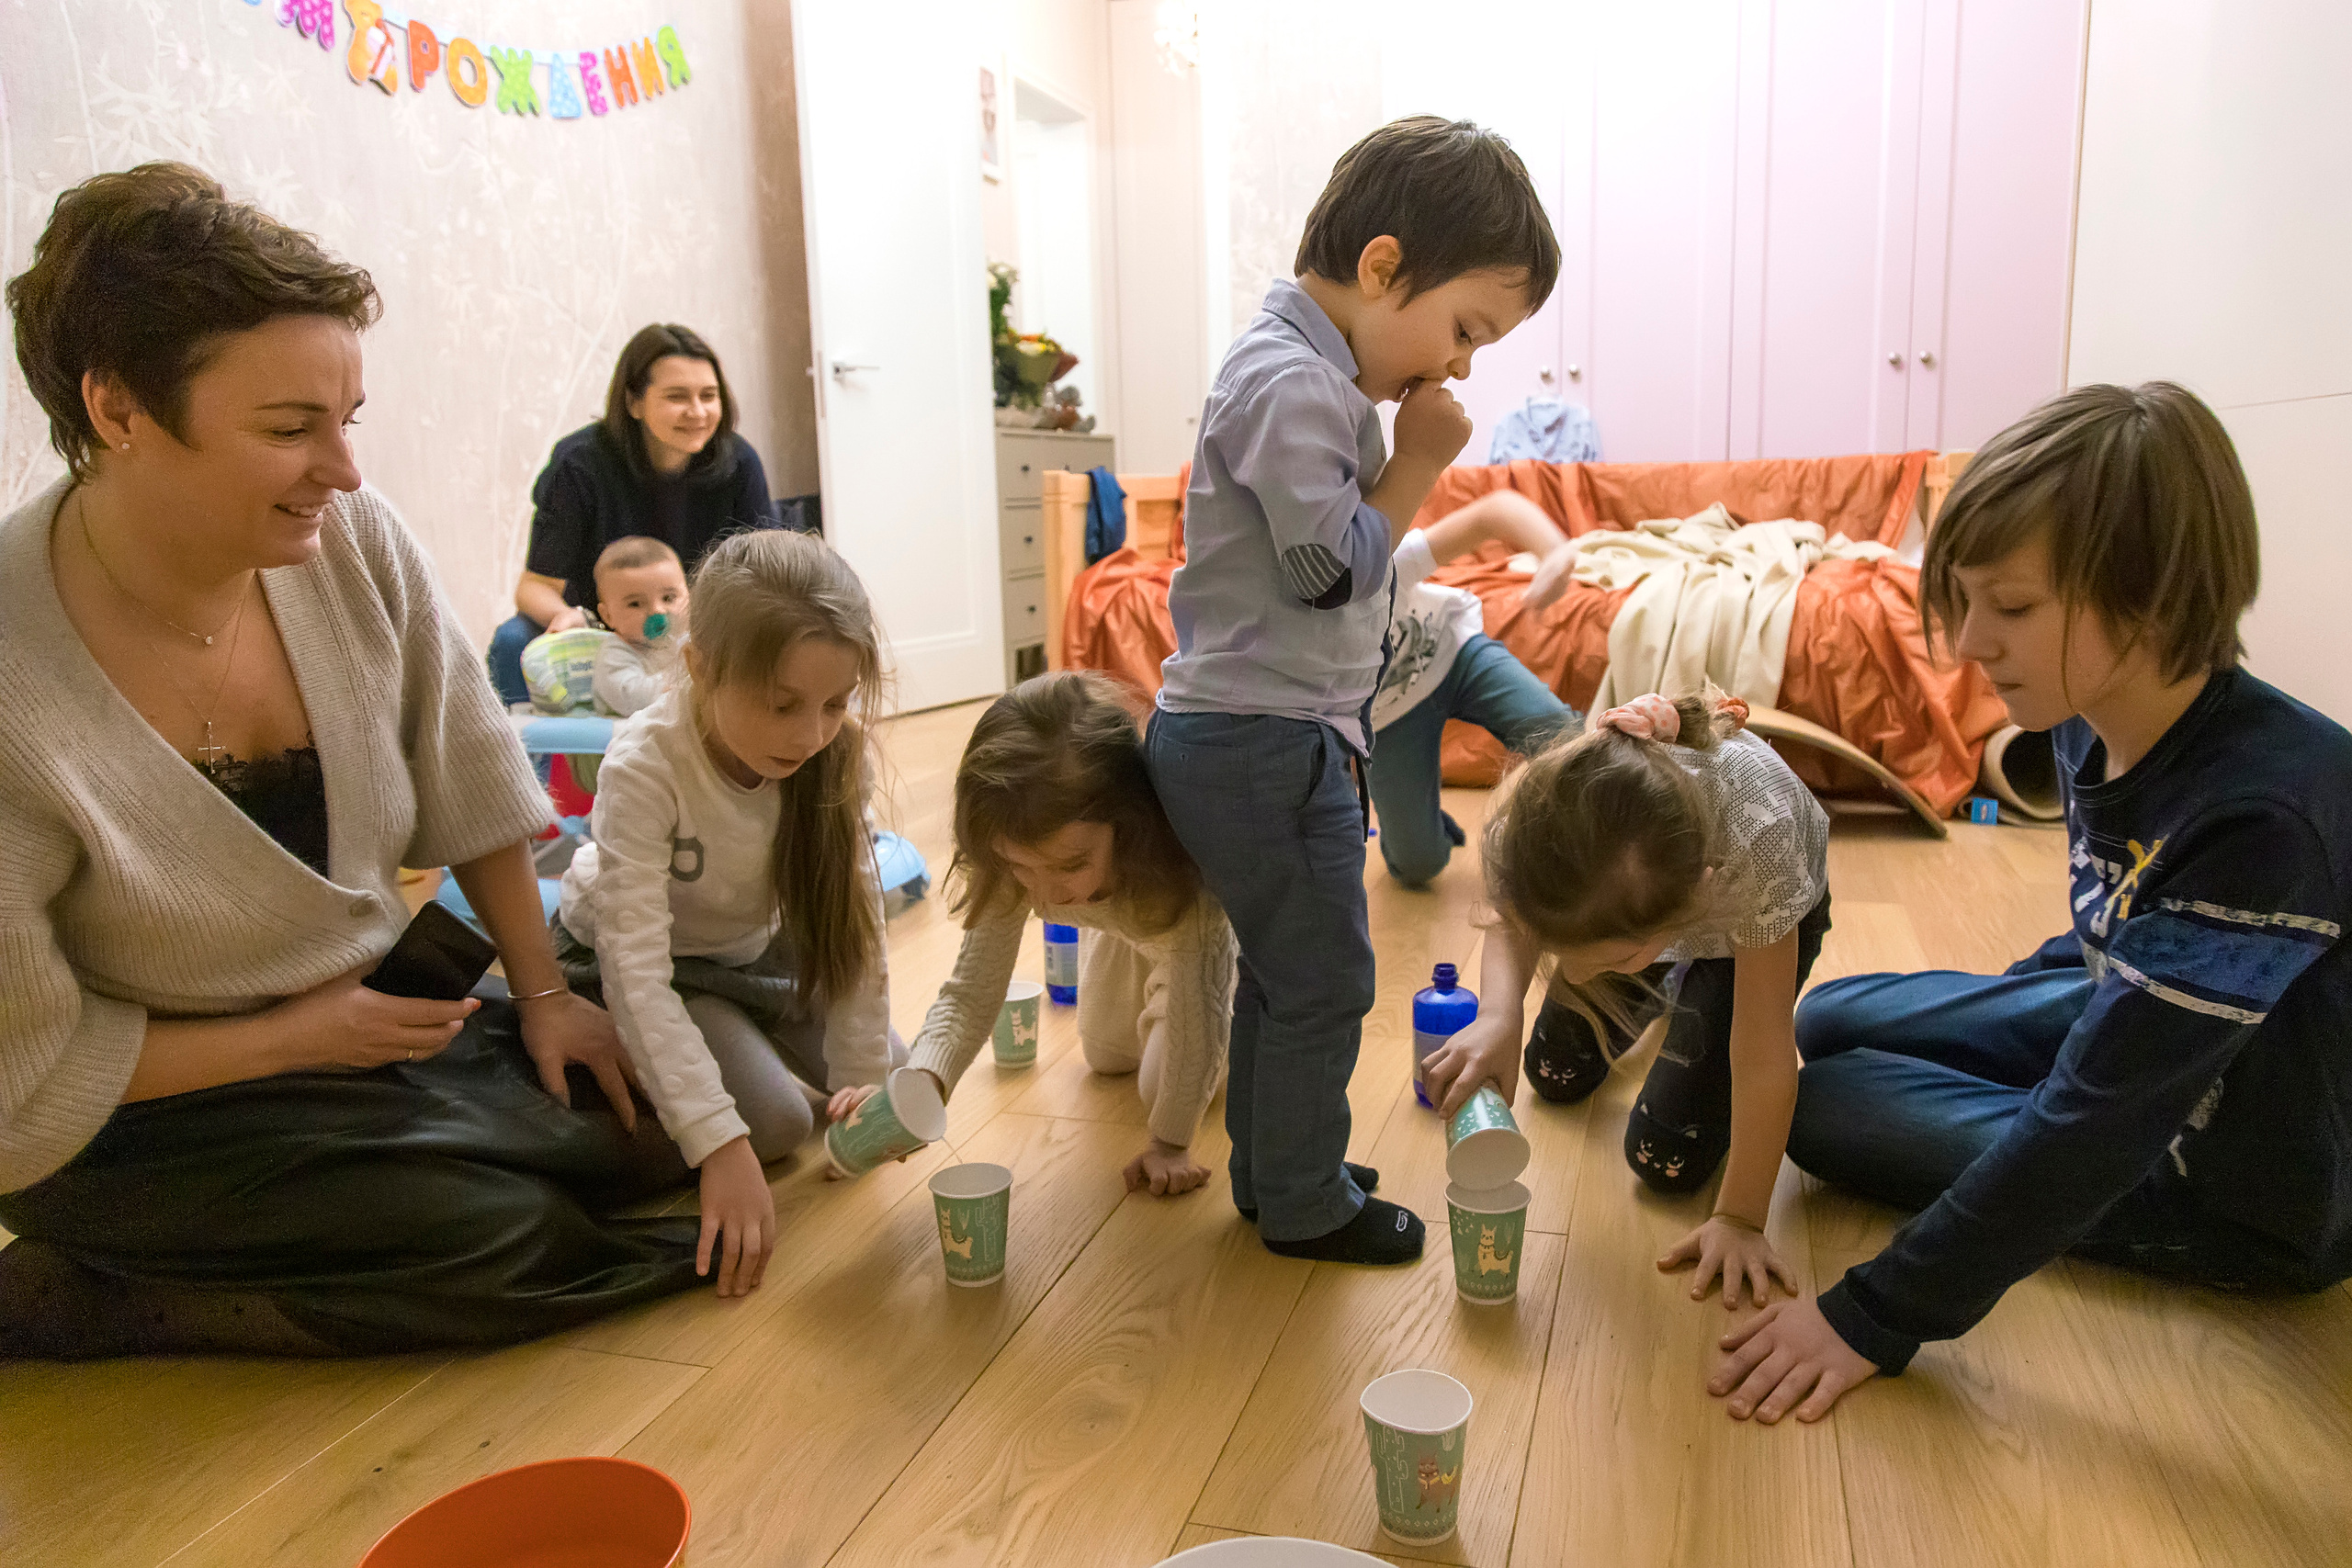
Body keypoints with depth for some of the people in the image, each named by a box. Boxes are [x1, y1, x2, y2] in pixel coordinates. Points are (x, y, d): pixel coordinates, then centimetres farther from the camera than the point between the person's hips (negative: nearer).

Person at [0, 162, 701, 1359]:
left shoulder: (349, 543, -16)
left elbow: (469, 782, -2)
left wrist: (541, 994, 0)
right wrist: (297, 1038, -15)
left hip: (375, 1006, 6)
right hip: (146, 1116, -5)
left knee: (660, 1121, -1)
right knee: (501, 1244, -18)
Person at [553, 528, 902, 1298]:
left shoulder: (834, 752, -24)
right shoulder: (644, 767, -36)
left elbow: (853, 920, -19)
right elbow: (638, 972, -37)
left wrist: (864, 1081, -20)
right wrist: (722, 1146, -43)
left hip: (753, 946, 5)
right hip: (640, 960, -5)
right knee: (775, 1121, -20)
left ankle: (744, 1033, 20)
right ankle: (636, 1066, 7)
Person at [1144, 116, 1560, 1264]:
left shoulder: (1310, 370, 15)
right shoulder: (1293, 383, -19)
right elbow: (1334, 568, -19)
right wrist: (1416, 463, -10)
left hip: (1258, 735, 11)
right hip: (1262, 745, -11)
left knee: (1281, 971, 19)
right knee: (1324, 979, 2)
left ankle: (1268, 1173, 34)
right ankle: (1306, 1205, 19)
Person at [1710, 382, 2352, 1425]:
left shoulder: (2263, 813, -36)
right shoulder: (2093, 720, -12)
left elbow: (2097, 1116, -35)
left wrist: (1877, 1320, -32)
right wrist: (2008, 994, 24)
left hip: (2250, 1194, -8)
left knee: (1829, 1106, -12)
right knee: (1831, 1021, 11)